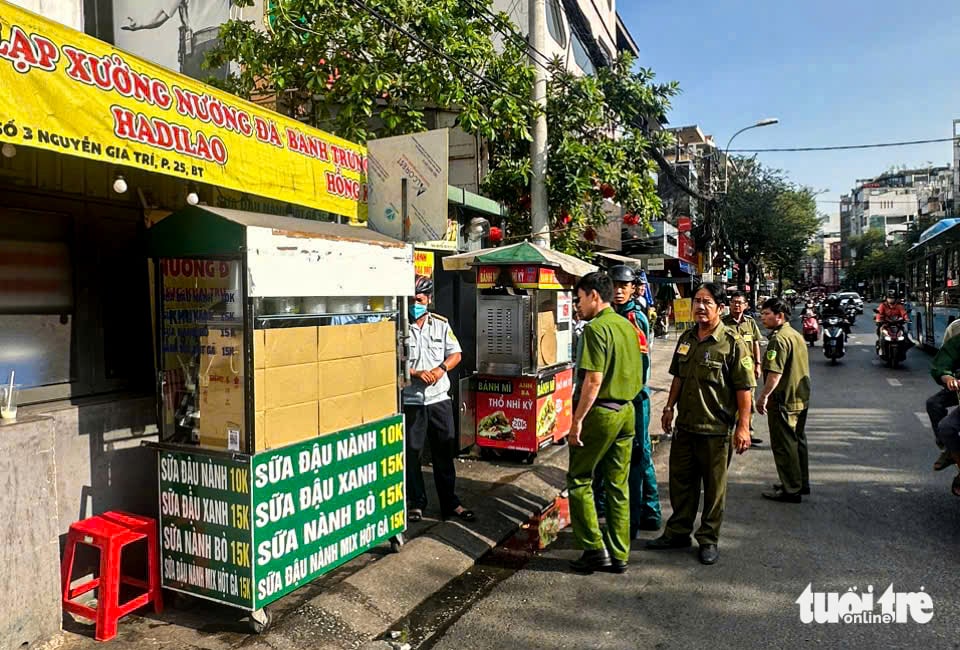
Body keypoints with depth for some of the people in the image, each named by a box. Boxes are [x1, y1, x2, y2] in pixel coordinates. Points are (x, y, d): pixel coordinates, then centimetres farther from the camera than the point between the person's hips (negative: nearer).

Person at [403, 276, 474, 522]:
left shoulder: (441, 324, 5)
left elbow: (455, 354, 8)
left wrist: (441, 368, -11)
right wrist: (416, 373, -21)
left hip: (439, 398, 3)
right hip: (410, 400, -3)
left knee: (445, 453, 11)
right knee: (412, 453, 7)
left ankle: (450, 503, 23)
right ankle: (416, 503, 23)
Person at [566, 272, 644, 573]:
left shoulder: (596, 328, -15)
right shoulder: (627, 326, 10)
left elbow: (594, 380, -20)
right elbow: (637, 375, 15)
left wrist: (577, 420, -15)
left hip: (600, 412, -8)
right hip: (627, 411, 8)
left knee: (579, 481, 6)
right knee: (618, 485, 13)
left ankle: (595, 550, 8)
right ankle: (619, 555, 19)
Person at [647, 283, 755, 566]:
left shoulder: (732, 343, -12)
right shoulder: (686, 339, 8)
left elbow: (744, 388, -13)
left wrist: (743, 426, -15)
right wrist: (669, 407, 14)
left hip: (717, 429, -6)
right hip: (685, 425, 6)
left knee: (714, 487, 8)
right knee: (680, 481, 15)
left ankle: (709, 540, 23)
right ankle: (678, 532, 31)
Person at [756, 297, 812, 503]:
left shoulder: (779, 339, -20)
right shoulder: (797, 335, 12)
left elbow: (775, 373, -27)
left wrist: (763, 396, -20)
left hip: (783, 400, -10)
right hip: (801, 399, 10)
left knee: (783, 445, -1)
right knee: (798, 441, 19)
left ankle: (791, 490, 6)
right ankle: (802, 483, 30)